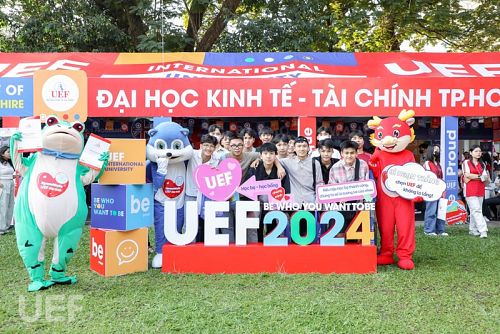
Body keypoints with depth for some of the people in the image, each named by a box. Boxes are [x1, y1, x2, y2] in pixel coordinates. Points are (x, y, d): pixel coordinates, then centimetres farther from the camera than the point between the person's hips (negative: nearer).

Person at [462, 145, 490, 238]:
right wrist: (480, 176, -5)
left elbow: (486, 178, 8)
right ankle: (483, 230, -15)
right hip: (470, 191, -5)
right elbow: (467, 175, -10)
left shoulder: (482, 164, 17)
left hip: (480, 190, 5)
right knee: (476, 210, -11)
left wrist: (472, 177, -9)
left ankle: (473, 229, 14)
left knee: (474, 210, 7)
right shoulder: (466, 162, 1)